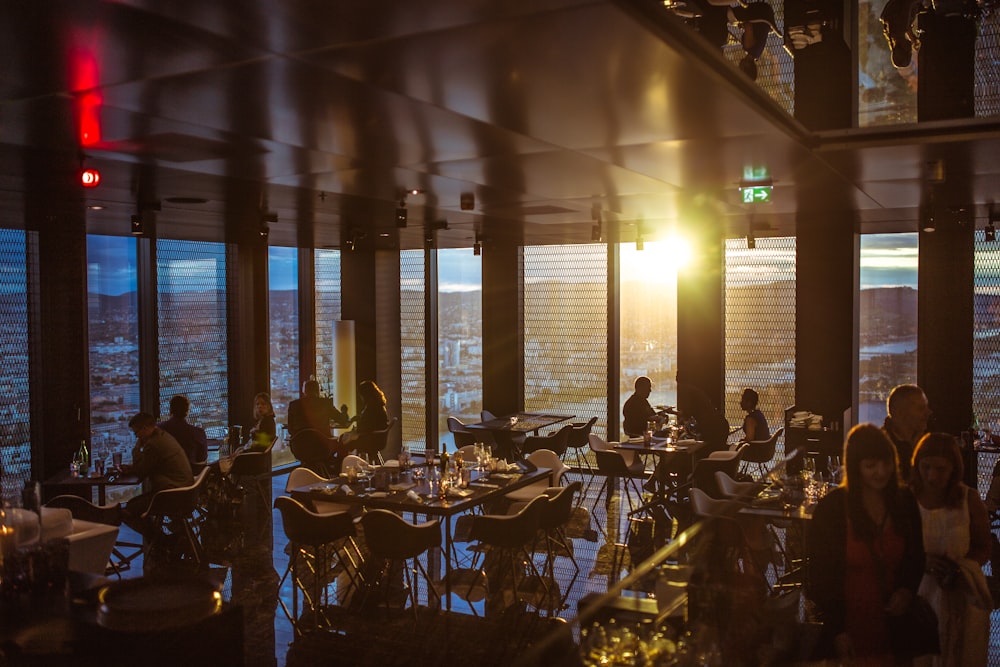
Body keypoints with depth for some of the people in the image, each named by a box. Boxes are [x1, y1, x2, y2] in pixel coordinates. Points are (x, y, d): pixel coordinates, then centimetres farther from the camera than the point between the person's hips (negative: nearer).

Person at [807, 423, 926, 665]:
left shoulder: (905, 501, 1)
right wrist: (836, 630, -11)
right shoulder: (831, 507, -11)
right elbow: (819, 575, -8)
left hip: (893, 625, 4)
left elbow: (916, 557, 13)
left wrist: (907, 590, -6)